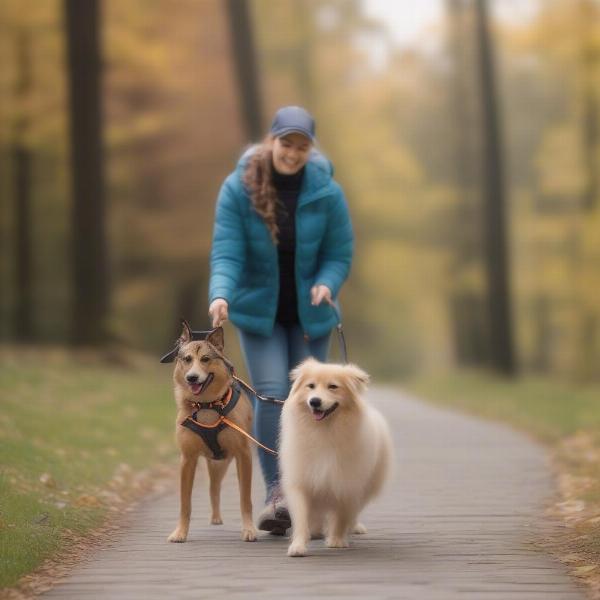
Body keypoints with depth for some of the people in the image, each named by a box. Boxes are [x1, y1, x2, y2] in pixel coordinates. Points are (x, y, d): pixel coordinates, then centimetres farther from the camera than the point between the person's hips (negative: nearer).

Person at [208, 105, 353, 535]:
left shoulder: (326, 192, -10)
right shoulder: (238, 188, -13)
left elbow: (340, 254, -4)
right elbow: (226, 252, -17)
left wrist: (326, 283, -25)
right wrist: (221, 295, -35)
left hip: (309, 314, 1)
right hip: (259, 311, -1)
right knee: (271, 395, -16)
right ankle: (275, 492, -14)